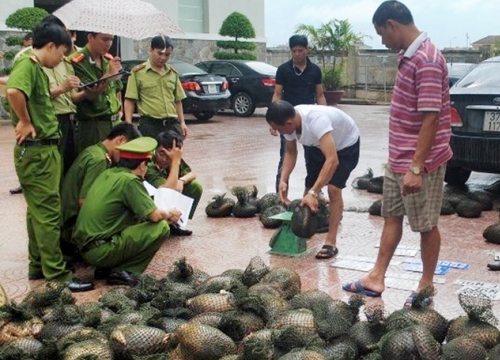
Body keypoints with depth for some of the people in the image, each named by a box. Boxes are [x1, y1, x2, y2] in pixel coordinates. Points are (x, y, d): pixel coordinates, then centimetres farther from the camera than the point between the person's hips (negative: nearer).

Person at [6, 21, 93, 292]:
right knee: (48, 213, -6)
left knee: (39, 211, 15)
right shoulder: (27, 64, -14)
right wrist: (25, 122, -23)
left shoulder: (38, 69, 16)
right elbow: (14, 91, -35)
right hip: (36, 151, -10)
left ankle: (39, 265, 25)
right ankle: (56, 274, 0)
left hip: (45, 149, 10)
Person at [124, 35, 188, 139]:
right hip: (149, 125, -5)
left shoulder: (173, 73, 13)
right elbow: (129, 100, -4)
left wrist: (182, 123, 12)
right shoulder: (138, 72, -2)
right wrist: (128, 124, -13)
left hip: (172, 124, 5)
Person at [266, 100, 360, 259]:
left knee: (333, 189, -20)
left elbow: (332, 160, -50)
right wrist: (283, 180, -19)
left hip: (347, 145, -7)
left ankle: (331, 243, -14)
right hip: (325, 145, 7)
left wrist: (313, 193, -54)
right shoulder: (289, 122, -21)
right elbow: (290, 152, -4)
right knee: (312, 184, 5)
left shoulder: (316, 120, -44)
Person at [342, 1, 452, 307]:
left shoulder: (427, 60, -22)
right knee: (392, 218, 16)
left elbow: (431, 118, -25)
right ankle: (376, 279, 26)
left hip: (421, 164, -10)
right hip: (398, 160, 10)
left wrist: (416, 168, -25)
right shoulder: (408, 56, 9)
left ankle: (427, 285, 21)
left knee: (427, 226, 6)